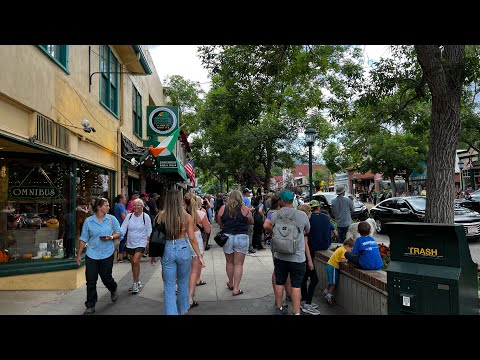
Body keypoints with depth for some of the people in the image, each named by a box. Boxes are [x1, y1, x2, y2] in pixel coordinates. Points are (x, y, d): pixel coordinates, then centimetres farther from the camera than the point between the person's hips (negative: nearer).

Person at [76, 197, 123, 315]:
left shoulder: (112, 219, -1)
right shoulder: (88, 221, -3)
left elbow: (119, 233, 4)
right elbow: (84, 239, 3)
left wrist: (111, 237, -15)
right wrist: (79, 254, 5)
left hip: (107, 254, 0)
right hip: (92, 255, 0)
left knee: (106, 278, 7)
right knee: (90, 281, 3)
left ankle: (114, 289, 42)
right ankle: (90, 306, 18)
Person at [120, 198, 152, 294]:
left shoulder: (145, 217, -6)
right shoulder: (129, 216, 1)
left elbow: (149, 231, 0)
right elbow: (123, 228, -2)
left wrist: (148, 242, -4)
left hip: (141, 243, -4)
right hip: (130, 243, 4)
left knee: (135, 261, -17)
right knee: (133, 263, 13)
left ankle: (135, 283, -4)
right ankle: (137, 282, 29)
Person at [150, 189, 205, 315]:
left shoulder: (160, 216, -7)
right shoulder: (187, 216, -8)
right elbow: (192, 238, -6)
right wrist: (199, 256, 3)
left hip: (167, 250, 0)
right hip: (183, 249, 1)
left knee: (169, 287, 10)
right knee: (183, 283, 21)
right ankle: (183, 310, 38)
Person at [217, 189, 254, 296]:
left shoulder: (223, 208, 0)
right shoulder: (244, 209, -5)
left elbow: (220, 224, 9)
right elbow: (251, 222, 7)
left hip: (227, 237, 2)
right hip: (242, 237, -2)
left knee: (229, 262, 19)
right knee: (239, 264, 4)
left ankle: (231, 284, 35)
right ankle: (236, 289, 6)